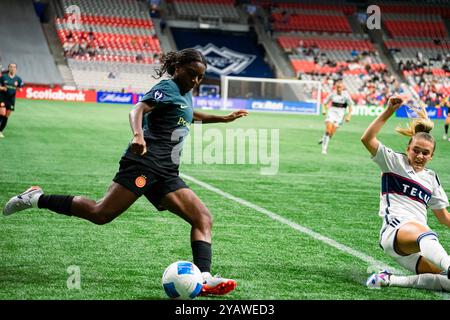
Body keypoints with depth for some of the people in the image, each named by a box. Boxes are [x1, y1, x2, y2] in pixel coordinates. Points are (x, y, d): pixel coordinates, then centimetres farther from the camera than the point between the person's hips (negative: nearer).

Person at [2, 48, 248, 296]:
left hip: (165, 174, 9)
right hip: (145, 163, -9)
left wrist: (223, 118, 47)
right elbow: (138, 109, -20)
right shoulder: (168, 87, -2)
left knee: (203, 218, -4)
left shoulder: (185, 94, 24)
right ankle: (37, 199, -3)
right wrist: (138, 135, -39)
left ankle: (204, 278, -16)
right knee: (101, 214, -17)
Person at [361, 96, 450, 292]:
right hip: (395, 230, -6)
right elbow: (367, 139, -4)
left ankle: (390, 280, -22)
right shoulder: (395, 162, 11)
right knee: (426, 235, -43)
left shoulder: (431, 178, 25)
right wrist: (389, 111, -8)